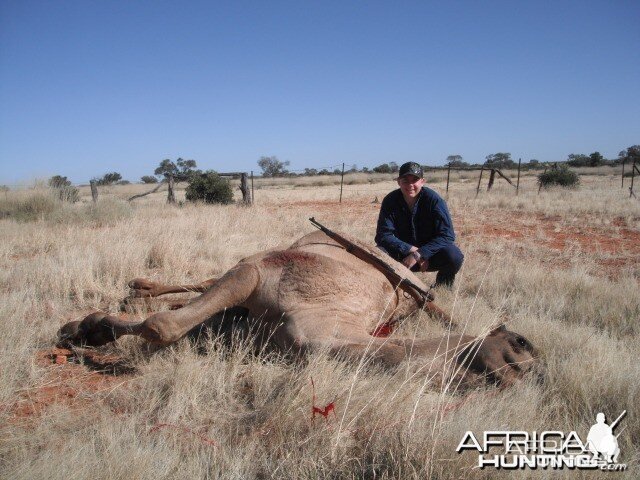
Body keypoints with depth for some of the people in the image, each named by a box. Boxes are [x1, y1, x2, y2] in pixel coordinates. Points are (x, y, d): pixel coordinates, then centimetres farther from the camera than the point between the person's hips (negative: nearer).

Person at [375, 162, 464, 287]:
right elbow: (383, 235, -17)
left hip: (429, 253, -1)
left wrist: (419, 254, -32)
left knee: (454, 256, -31)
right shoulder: (390, 201, -13)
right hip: (402, 255, 1)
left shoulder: (434, 200, -17)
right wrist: (412, 249, -29)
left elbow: (446, 235, -22)